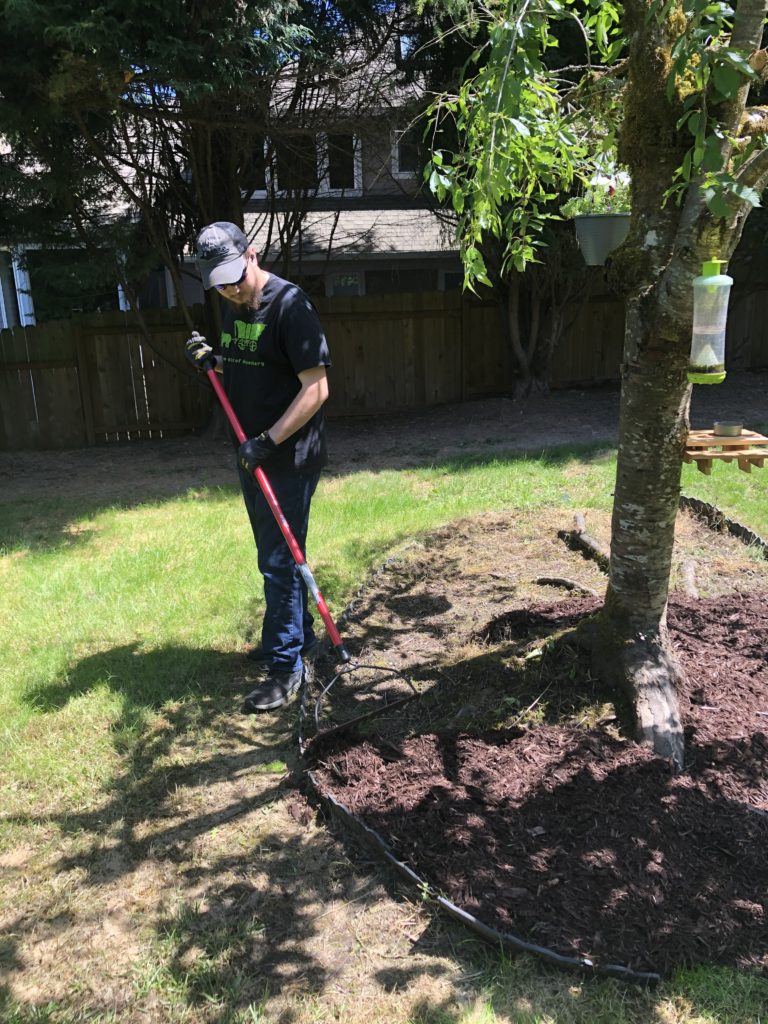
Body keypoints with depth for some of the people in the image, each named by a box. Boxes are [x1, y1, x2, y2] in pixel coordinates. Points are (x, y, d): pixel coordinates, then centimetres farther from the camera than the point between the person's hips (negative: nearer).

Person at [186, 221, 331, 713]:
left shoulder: (291, 305, -16)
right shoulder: (233, 307, 10)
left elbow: (316, 388, -21)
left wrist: (269, 440, -25)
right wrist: (213, 363, 2)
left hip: (291, 457, -9)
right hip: (255, 454, 9)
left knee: (279, 560, -5)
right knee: (274, 555, 17)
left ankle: (287, 664, 7)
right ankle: (301, 637, 34)